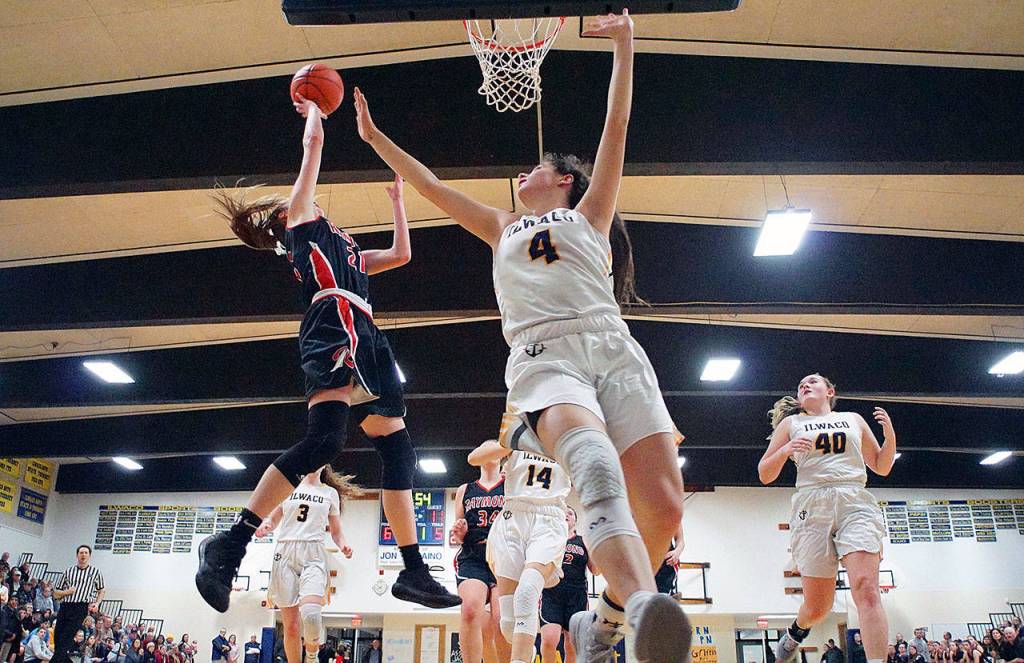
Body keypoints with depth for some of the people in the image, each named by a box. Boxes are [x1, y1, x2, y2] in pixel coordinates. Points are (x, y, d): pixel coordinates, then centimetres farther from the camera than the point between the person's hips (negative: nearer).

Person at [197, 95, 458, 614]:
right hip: (335, 327, -9)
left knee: (398, 449, 2)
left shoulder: (344, 248, 36)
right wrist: (313, 106, 37)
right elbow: (313, 141, 18)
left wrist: (397, 199, 48)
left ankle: (413, 572, 2)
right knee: (324, 439, -26)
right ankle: (229, 545, -23)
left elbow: (401, 253, 40)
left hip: (365, 341, 9)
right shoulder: (300, 221, 17)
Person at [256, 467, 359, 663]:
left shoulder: (330, 493, 15)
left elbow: (336, 531, 18)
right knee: (291, 625, -2)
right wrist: (265, 526, -5)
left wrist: (343, 546, -3)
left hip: (313, 554, -1)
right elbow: (273, 518, 18)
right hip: (286, 553, 1)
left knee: (311, 615, -24)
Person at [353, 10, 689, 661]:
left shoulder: (589, 214, 27)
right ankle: (645, 604, -55)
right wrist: (375, 136, 41)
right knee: (595, 460, -35)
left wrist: (624, 47, 20)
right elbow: (431, 184, 38)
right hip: (543, 358, 0)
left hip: (613, 348, 0)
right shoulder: (503, 229, 34)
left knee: (663, 506, -16)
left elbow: (617, 128, 21)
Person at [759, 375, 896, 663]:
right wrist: (785, 450, -6)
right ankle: (795, 633, 33)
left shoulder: (853, 419, 22)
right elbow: (765, 475, 13)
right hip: (812, 506, -1)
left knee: (865, 587, -22)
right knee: (817, 606, 1)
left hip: (856, 502, 1)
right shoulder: (791, 423, 18)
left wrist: (890, 435, 7)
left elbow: (881, 467, 24)